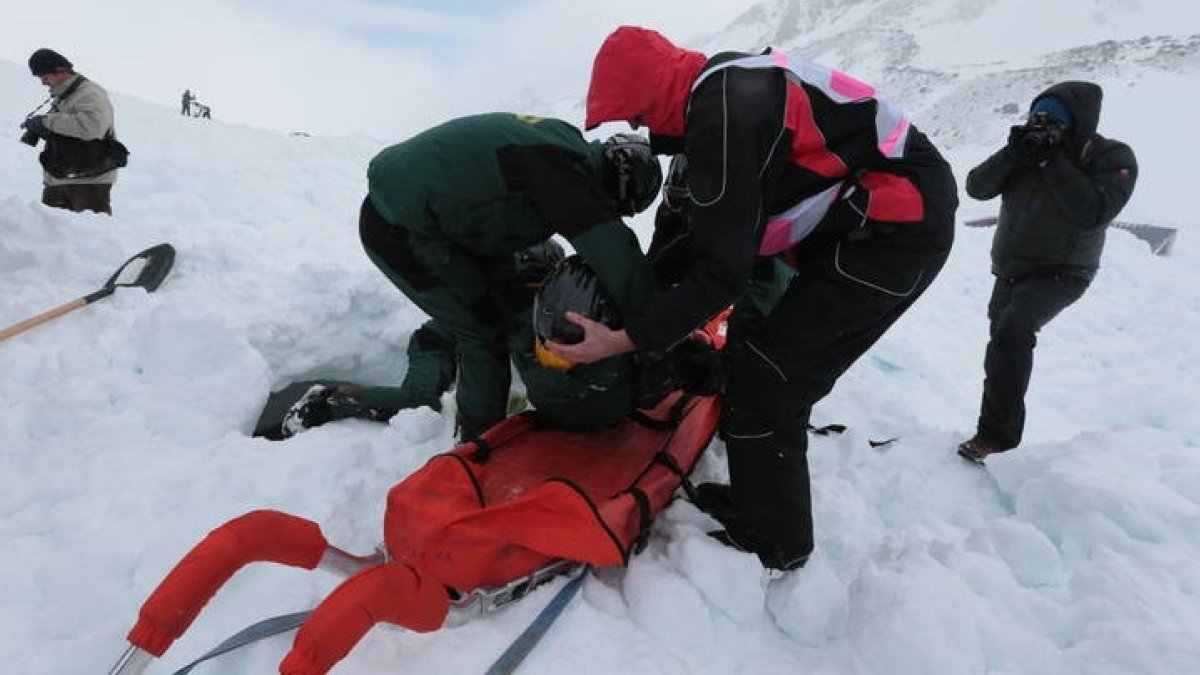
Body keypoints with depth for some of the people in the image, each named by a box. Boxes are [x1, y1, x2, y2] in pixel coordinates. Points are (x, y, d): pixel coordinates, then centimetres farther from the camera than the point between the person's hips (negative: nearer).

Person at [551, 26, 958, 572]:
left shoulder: (723, 116, -22)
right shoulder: (724, 87, 8)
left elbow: (722, 271, -22)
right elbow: (719, 232, 14)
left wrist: (626, 339, -19)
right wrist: (646, 283, 14)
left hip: (897, 230, -10)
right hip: (851, 220, 10)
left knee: (763, 381, -7)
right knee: (754, 350, 12)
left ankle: (772, 544, 11)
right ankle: (760, 500, 26)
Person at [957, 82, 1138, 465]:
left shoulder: (1112, 158, -11)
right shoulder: (1029, 147, 1)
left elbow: (1094, 214, -26)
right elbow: (977, 187, -7)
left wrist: (1053, 162, -26)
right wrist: (1012, 154, -22)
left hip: (1060, 273, -6)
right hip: (1009, 272, 6)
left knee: (1012, 330, -30)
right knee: (1003, 347, 15)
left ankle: (996, 433, -27)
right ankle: (997, 431, 34)